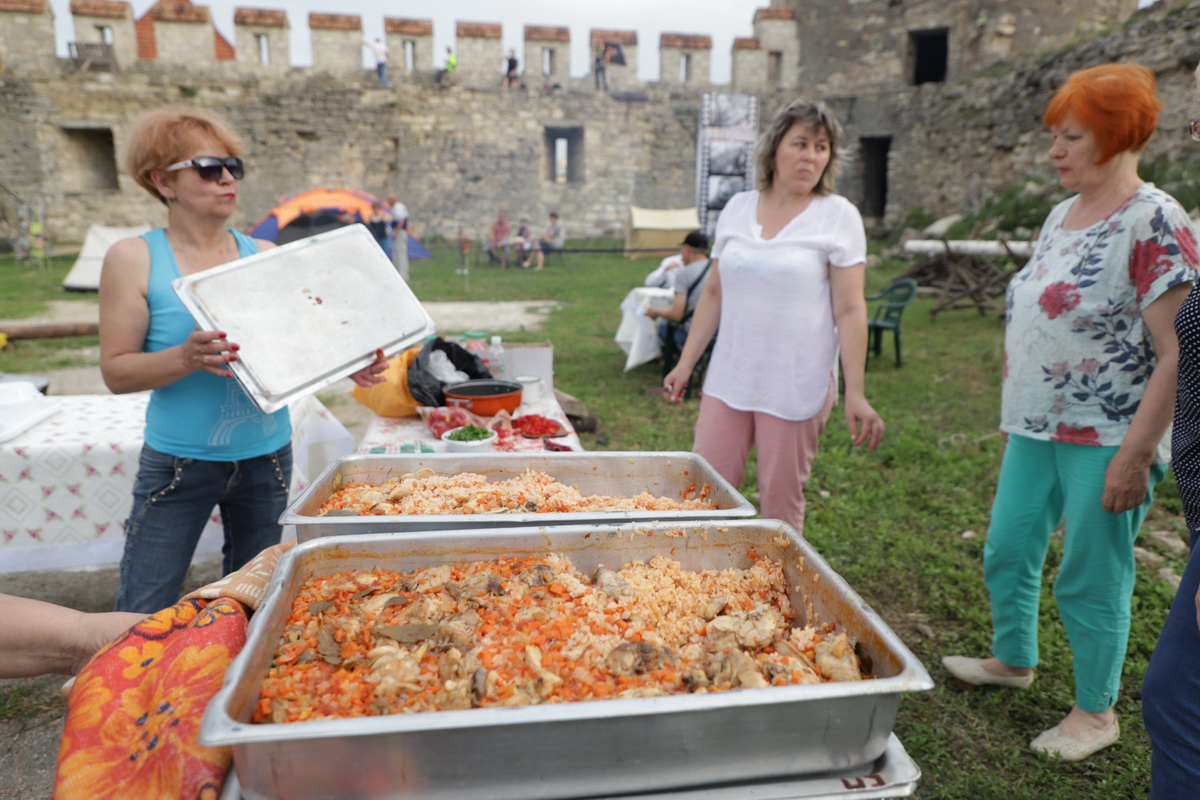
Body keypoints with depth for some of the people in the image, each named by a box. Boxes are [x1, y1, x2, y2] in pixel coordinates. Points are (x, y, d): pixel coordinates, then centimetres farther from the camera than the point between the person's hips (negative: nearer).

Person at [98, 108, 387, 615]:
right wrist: (185, 358, -27)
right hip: (178, 462, -3)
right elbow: (116, 371, -8)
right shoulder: (134, 259, -6)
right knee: (143, 615, 6)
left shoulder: (265, 256, 3)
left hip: (266, 457, 3)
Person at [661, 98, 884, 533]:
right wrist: (685, 364, 11)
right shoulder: (738, 208, 8)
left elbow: (849, 309, -6)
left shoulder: (838, 215, -2)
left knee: (781, 503, 6)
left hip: (796, 386, -3)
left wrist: (855, 393, -11)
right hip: (728, 379, 4)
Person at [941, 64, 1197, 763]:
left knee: (1091, 577, 6)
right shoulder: (1062, 215, 10)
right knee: (1007, 551, 17)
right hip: (1037, 427, 8)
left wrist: (1135, 455, -21)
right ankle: (1013, 659, 40)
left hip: (1103, 440, -8)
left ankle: (1097, 712, 27)